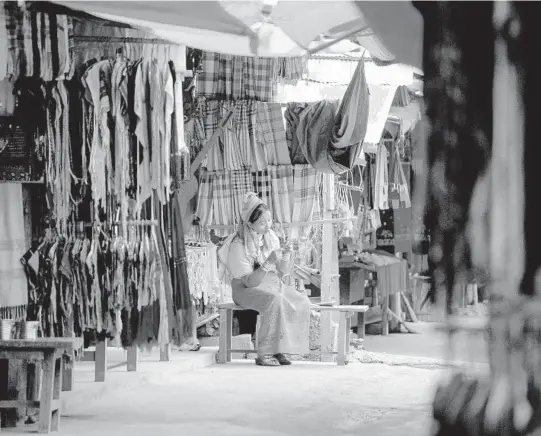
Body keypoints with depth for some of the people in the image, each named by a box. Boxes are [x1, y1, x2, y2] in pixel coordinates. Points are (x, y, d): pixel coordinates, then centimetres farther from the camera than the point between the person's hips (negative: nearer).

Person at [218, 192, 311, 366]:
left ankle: (282, 350, -17)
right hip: (247, 289, -6)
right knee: (274, 301, -36)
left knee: (302, 301, -20)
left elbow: (282, 273, 7)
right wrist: (268, 263, -31)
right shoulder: (238, 246, -17)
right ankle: (264, 354, -33)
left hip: (272, 284, 6)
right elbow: (249, 281, -21)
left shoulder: (271, 238, 3)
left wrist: (286, 258, -14)